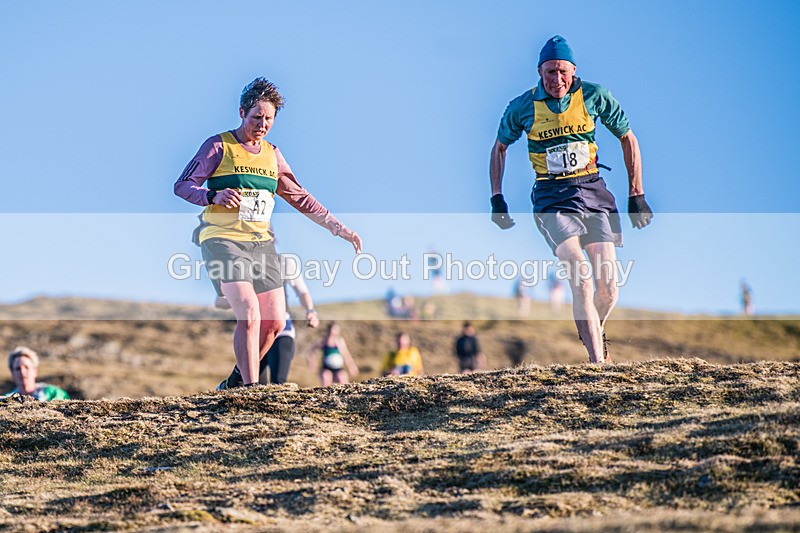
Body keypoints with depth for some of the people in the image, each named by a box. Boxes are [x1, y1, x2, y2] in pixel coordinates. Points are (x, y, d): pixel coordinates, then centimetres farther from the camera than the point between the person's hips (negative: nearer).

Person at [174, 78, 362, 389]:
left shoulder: (271, 154, 16)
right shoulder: (219, 146, -1)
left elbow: (300, 198, 22)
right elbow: (182, 186, -5)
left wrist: (338, 228, 17)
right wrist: (214, 196, -25)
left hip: (260, 243, 6)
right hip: (223, 240, -6)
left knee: (274, 322, 2)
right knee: (249, 314, -22)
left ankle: (237, 381, 23)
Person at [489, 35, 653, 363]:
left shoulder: (594, 96, -1)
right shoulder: (523, 107, 0)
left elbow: (628, 139, 10)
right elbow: (500, 148, 16)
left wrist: (637, 196, 8)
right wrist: (497, 198, 7)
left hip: (593, 191, 2)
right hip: (552, 198, -1)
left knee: (608, 286, -8)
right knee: (580, 273, -24)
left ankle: (592, 333, 25)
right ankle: (598, 362, -24)